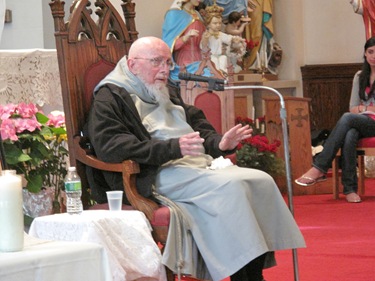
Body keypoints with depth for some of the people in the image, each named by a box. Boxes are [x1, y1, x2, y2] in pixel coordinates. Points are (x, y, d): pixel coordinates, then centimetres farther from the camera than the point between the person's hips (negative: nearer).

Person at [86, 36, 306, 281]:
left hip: (203, 165, 8)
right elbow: (110, 147, -15)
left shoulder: (168, 92, 28)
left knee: (262, 181, -15)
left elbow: (198, 125, 31)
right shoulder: (110, 97, 1)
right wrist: (172, 148, -22)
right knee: (230, 186, -30)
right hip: (159, 176, -8)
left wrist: (219, 143, 5)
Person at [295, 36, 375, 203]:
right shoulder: (360, 77, 19)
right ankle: (350, 188, -40)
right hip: (360, 124, 4)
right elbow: (353, 108, 15)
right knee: (350, 135, -36)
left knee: (347, 118, -35)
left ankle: (319, 168, -39)